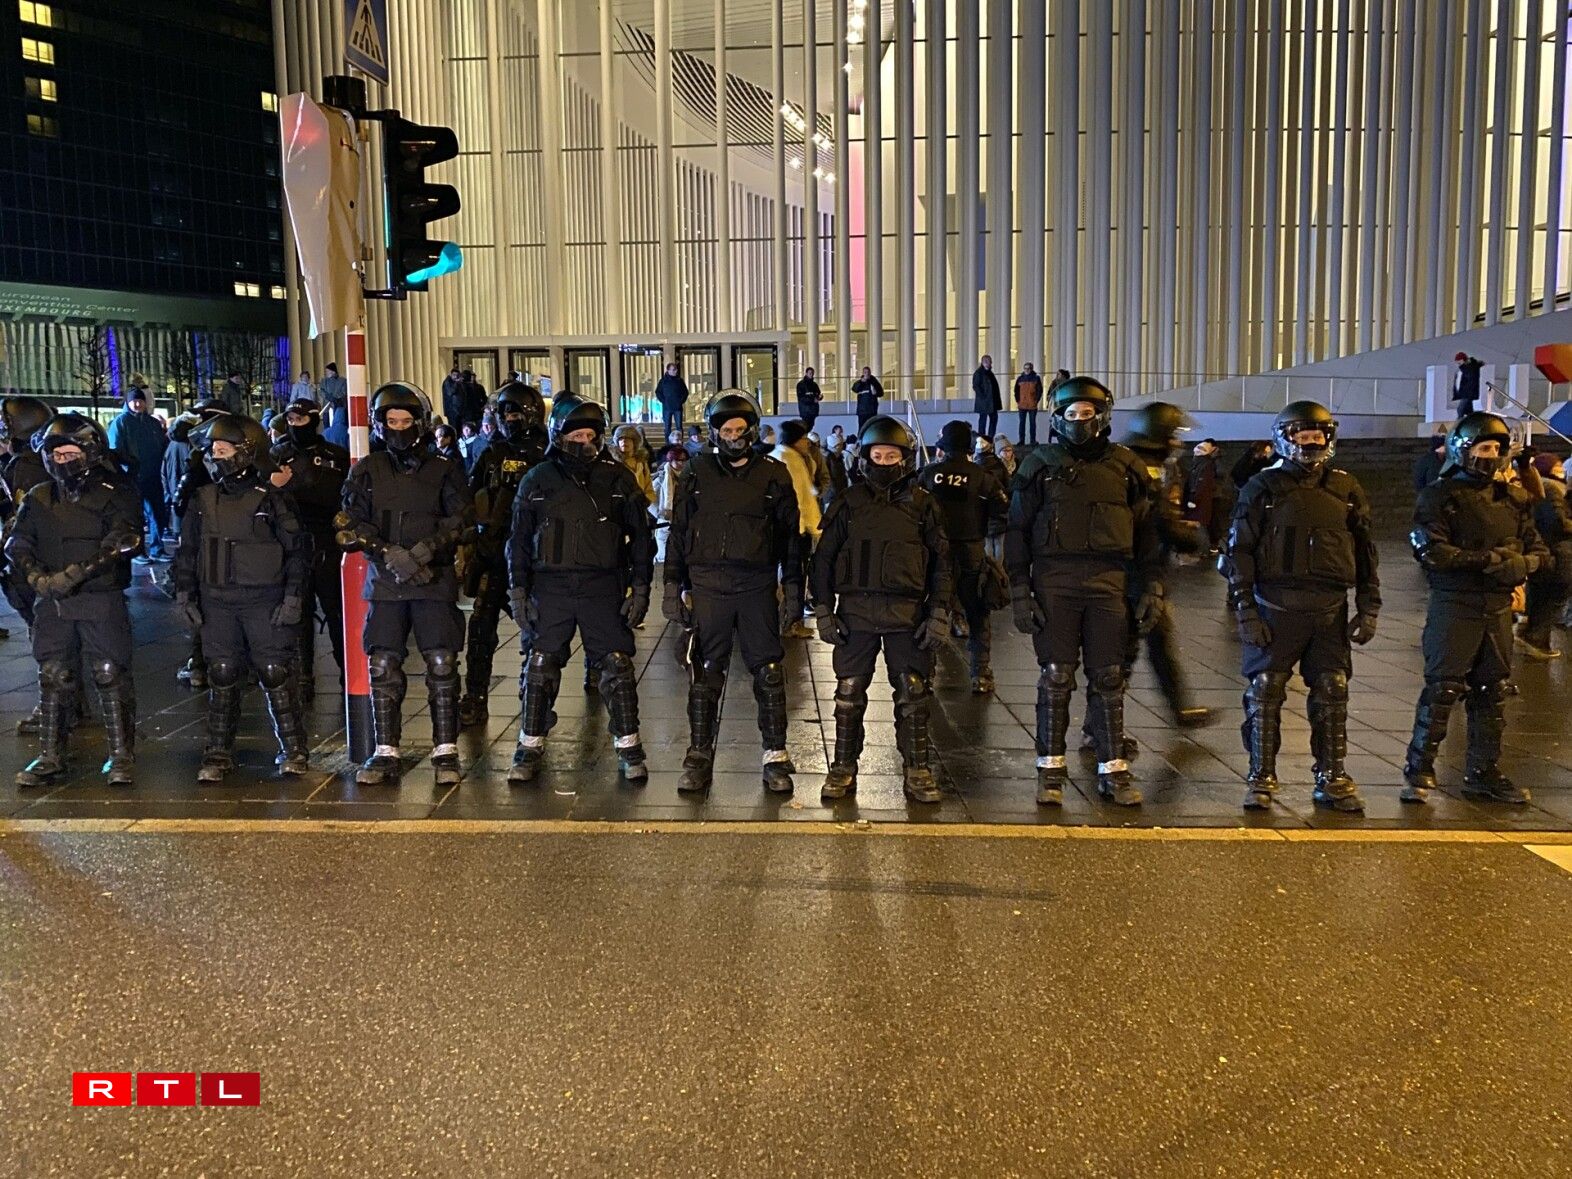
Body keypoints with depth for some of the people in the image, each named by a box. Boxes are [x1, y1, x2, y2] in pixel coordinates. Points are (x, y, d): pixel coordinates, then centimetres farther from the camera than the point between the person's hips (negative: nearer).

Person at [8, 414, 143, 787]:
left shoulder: (115, 496, -2)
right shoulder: (38, 499, 12)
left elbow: (122, 541, -16)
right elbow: (17, 546, 6)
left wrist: (74, 573, -24)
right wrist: (37, 578, -14)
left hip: (102, 602, -4)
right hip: (52, 604, 4)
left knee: (110, 677, -2)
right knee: (53, 679, 8)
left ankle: (120, 757, 7)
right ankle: (50, 758, 17)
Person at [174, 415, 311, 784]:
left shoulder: (270, 499, -4)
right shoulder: (203, 501, 8)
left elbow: (298, 549, -3)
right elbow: (187, 551, 15)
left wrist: (293, 597, -8)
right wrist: (185, 594, 8)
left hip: (264, 602, -4)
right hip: (217, 604, 4)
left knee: (276, 674, -2)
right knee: (222, 677, 8)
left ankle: (293, 751, 9)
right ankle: (218, 754, 17)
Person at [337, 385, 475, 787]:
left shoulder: (443, 472, 6)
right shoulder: (367, 471, 9)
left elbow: (461, 521, -4)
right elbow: (351, 524, 0)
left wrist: (427, 547, -21)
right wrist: (389, 554, -16)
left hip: (435, 581, -1)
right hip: (384, 583, 2)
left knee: (442, 666, -4)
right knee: (382, 669, 2)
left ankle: (445, 753, 4)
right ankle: (385, 754, 12)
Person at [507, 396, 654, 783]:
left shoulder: (618, 479, 2)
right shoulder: (537, 481, 4)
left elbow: (640, 536, 6)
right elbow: (519, 540, 9)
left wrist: (640, 588, 0)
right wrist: (518, 592, 3)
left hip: (604, 587, -1)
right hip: (550, 588, 1)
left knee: (617, 666, 0)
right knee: (539, 667, 2)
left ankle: (629, 747, 12)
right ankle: (530, 748, 15)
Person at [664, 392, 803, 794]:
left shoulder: (773, 475, 5)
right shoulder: (697, 473, 6)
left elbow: (790, 537, 8)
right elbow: (678, 531, 9)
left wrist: (793, 590, 4)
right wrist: (672, 586, 3)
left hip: (757, 587, 0)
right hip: (706, 586, 0)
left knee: (769, 673, 3)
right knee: (705, 674, 5)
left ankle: (776, 757, 13)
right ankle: (699, 757, 15)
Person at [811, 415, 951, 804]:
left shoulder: (922, 504, 5)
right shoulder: (848, 503, 5)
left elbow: (940, 562, 8)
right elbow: (823, 559, 8)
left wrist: (939, 613, 0)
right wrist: (823, 611, 1)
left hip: (907, 613, 0)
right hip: (856, 610, 0)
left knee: (913, 694, 2)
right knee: (849, 692, 5)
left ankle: (916, 770, 13)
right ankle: (843, 768, 17)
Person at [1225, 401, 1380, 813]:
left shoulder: (1346, 489, 10)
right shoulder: (1263, 488, 1)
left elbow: (1365, 551, 13)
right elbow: (1239, 551, -1)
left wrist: (1368, 608, 8)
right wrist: (1245, 612, -7)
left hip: (1330, 610, 3)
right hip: (1275, 607, -3)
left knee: (1332, 694, 7)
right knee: (1264, 693, 0)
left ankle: (1332, 779, 18)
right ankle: (1261, 779, 11)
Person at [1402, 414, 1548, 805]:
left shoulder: (1513, 498, 12)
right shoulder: (1440, 497, -4)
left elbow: (1539, 550, 12)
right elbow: (1430, 551, -16)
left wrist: (1522, 563, -11)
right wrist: (1486, 559, -22)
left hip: (1499, 608, 6)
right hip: (1454, 607, -6)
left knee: (1492, 692, 11)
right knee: (1442, 690, -5)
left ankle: (1484, 772, 22)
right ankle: (1419, 771, 5)